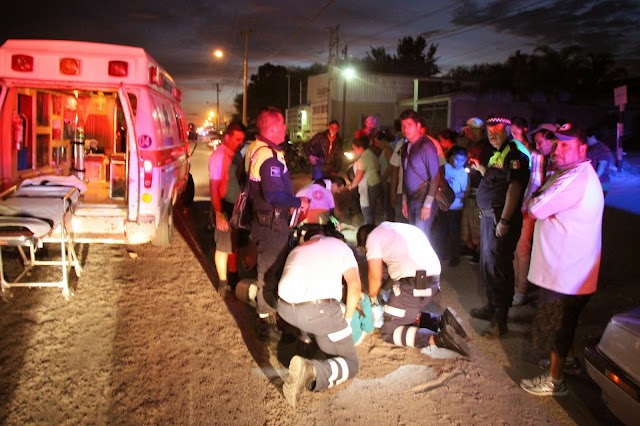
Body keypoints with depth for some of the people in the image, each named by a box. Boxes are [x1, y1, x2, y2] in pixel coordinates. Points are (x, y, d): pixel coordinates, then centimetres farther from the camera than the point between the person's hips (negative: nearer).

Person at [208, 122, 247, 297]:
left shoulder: (237, 154, 7)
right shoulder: (219, 156, -18)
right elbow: (214, 187, -21)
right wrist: (218, 213, -25)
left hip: (238, 207, 8)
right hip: (225, 208, -8)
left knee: (235, 244, 19)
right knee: (224, 247, 3)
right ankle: (223, 283, 15)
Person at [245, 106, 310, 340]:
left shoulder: (255, 149, 9)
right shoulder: (269, 156, -24)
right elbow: (274, 195, -32)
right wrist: (298, 202, -18)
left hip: (264, 221, 10)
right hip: (272, 224, -10)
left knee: (269, 268, 23)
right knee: (270, 272, 2)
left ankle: (266, 311, 39)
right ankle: (267, 322, 15)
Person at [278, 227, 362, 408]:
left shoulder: (296, 249, 33)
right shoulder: (339, 245, 22)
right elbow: (355, 286, 9)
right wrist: (347, 319, 19)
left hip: (285, 309, 6)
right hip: (319, 309, -5)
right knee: (351, 364, 9)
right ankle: (311, 371, -19)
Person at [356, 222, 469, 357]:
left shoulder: (373, 237, 6)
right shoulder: (397, 228, 28)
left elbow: (375, 276, 4)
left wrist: (372, 298, 23)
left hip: (414, 284, -8)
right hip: (433, 281, 8)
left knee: (389, 332, 1)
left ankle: (438, 339, -16)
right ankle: (442, 322, 6)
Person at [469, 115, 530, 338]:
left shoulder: (515, 155, -15)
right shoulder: (499, 154, 17)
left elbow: (514, 187, -23)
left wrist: (504, 220, -27)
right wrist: (480, 168, 16)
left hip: (500, 219, -11)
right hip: (489, 217, 11)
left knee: (497, 267, -6)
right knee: (487, 264, 20)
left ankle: (500, 321, 3)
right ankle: (492, 307, 36)